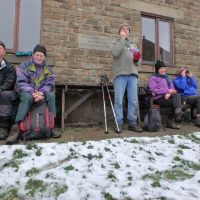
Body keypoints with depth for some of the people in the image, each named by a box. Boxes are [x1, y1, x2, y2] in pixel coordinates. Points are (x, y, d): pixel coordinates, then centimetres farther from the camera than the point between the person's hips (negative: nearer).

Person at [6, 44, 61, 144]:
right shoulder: (25, 65, 2)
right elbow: (21, 82, -9)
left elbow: (49, 84, -1)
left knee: (51, 95, -28)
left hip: (41, 93, 3)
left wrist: (41, 93, -23)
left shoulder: (48, 69, 9)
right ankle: (16, 128, -39)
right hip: (26, 92, -2)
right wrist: (32, 92, -27)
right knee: (28, 97, -37)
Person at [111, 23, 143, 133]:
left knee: (133, 100, 0)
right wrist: (122, 39, -4)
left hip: (132, 75, 4)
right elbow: (115, 53, -10)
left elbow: (138, 62, 22)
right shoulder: (116, 43, 14)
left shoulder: (133, 45, 27)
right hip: (120, 75, -4)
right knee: (119, 100, -6)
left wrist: (137, 59, -1)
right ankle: (119, 123, -1)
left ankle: (132, 122, 7)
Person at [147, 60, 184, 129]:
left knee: (177, 95, -27)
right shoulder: (153, 78, 4)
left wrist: (169, 93, -9)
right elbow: (153, 90, -10)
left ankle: (178, 111, -31)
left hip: (167, 96, 5)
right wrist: (167, 91, -15)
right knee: (175, 102, -27)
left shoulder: (166, 77, 24)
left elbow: (172, 88, 16)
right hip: (159, 98, -5)